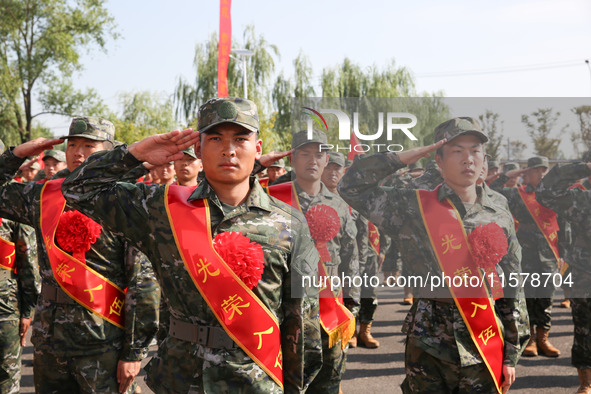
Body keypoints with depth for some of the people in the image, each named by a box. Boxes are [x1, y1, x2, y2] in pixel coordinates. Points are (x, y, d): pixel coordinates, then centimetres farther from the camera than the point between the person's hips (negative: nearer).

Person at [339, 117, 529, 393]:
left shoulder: (501, 220, 6)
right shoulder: (416, 207, -1)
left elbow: (513, 293, 9)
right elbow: (351, 186, -6)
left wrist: (511, 355, 7)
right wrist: (405, 157, -7)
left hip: (485, 350, 2)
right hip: (428, 348, -2)